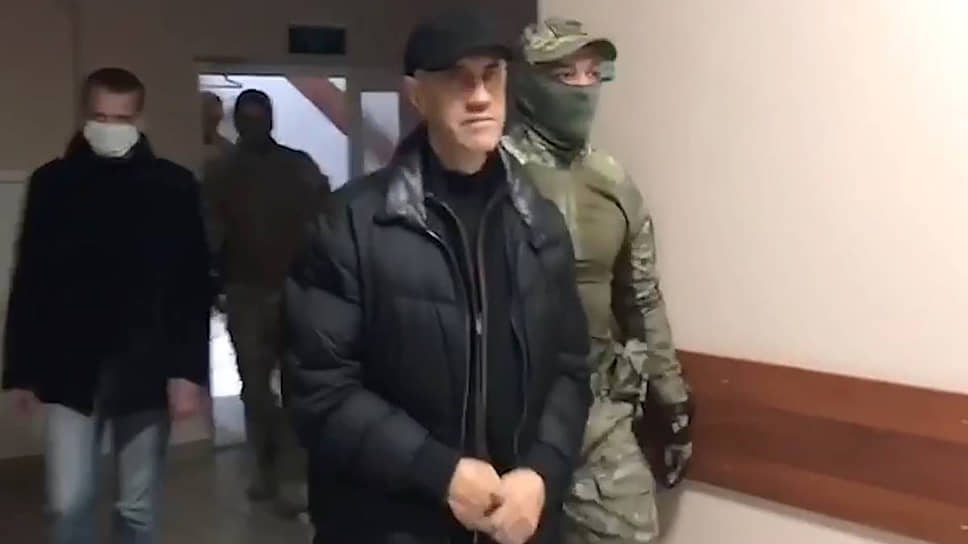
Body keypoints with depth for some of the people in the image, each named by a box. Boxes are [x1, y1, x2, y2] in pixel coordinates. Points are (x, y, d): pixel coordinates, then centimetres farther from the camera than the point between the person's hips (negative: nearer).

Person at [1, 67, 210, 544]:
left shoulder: (173, 185, -1)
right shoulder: (51, 183, 2)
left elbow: (193, 285, -3)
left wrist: (188, 369, -9)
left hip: (145, 370, -1)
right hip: (70, 371, 1)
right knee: (69, 504, 0)